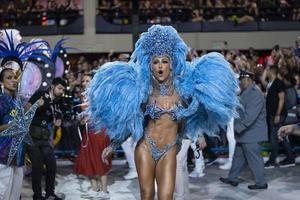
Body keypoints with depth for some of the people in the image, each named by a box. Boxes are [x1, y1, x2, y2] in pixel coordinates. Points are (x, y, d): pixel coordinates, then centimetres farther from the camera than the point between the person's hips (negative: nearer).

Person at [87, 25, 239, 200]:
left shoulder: (182, 90, 0)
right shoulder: (145, 92, -1)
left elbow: (187, 122, 16)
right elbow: (132, 123, 6)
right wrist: (113, 145, 6)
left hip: (168, 152, 0)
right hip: (145, 147, 0)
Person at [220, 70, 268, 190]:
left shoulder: (255, 94, -20)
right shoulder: (246, 92, 13)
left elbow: (250, 116, -27)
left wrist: (238, 128, -26)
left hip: (251, 133, -10)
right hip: (244, 132, 10)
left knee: (254, 158, 0)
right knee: (239, 156, 16)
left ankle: (261, 183, 12)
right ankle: (232, 178, 27)